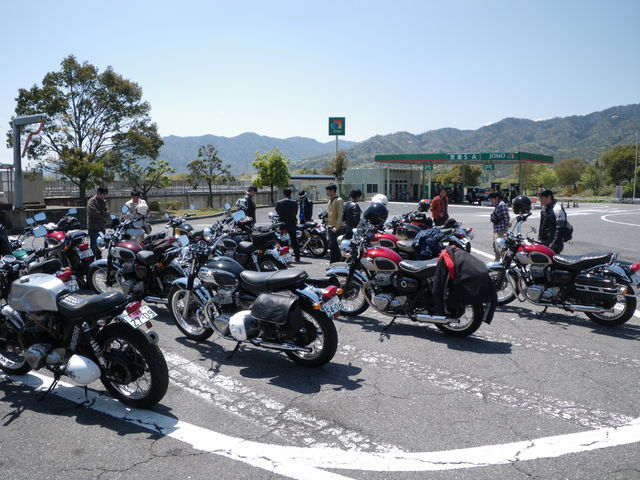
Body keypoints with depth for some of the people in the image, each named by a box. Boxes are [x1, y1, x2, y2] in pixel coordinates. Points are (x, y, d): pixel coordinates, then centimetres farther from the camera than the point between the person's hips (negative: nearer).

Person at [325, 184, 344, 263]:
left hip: (335, 228, -9)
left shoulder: (338, 200, -10)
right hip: (329, 227, 9)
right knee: (331, 246, 11)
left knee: (333, 247, -10)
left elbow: (340, 215, -16)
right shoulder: (330, 200, 17)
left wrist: (336, 227, -21)